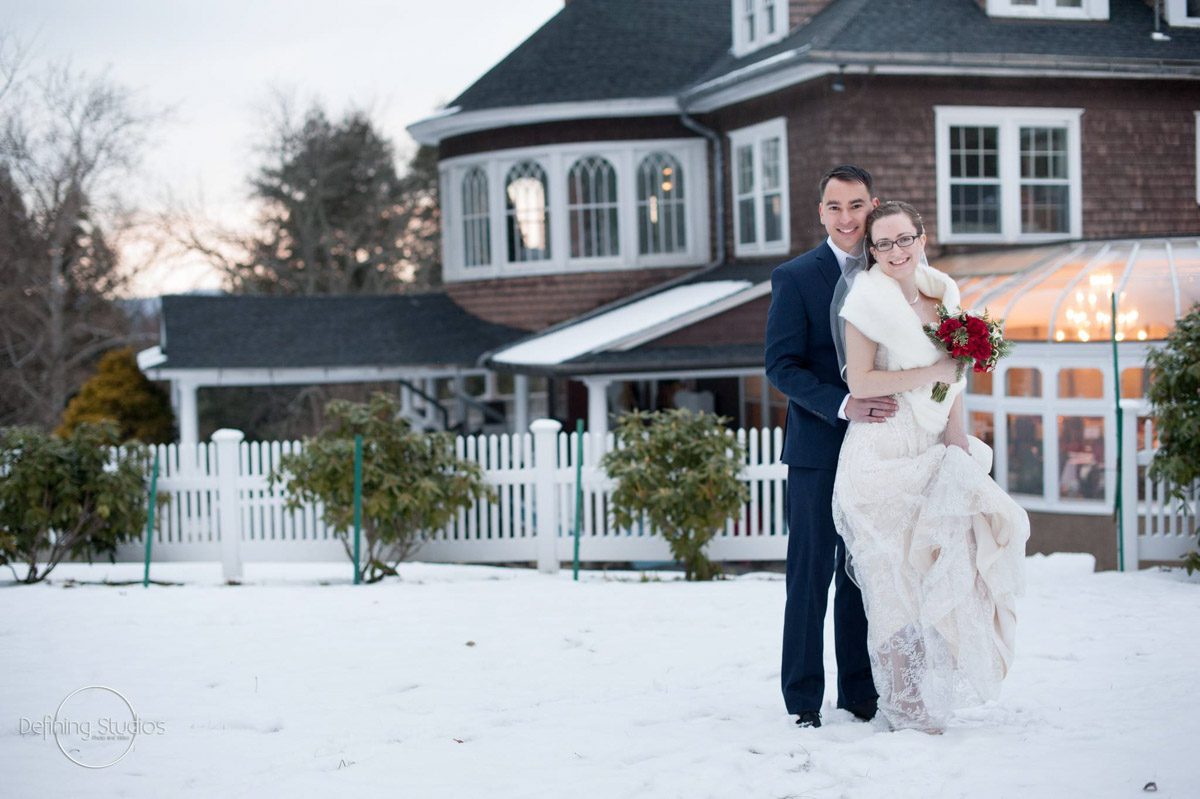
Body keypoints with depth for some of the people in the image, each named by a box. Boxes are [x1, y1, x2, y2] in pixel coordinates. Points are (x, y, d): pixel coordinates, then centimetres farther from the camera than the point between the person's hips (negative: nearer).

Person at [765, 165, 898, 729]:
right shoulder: (795, 278, -2)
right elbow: (781, 366, -8)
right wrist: (844, 406, -20)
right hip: (819, 450, -4)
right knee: (812, 573, 0)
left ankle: (859, 693, 18)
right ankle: (804, 699, 8)